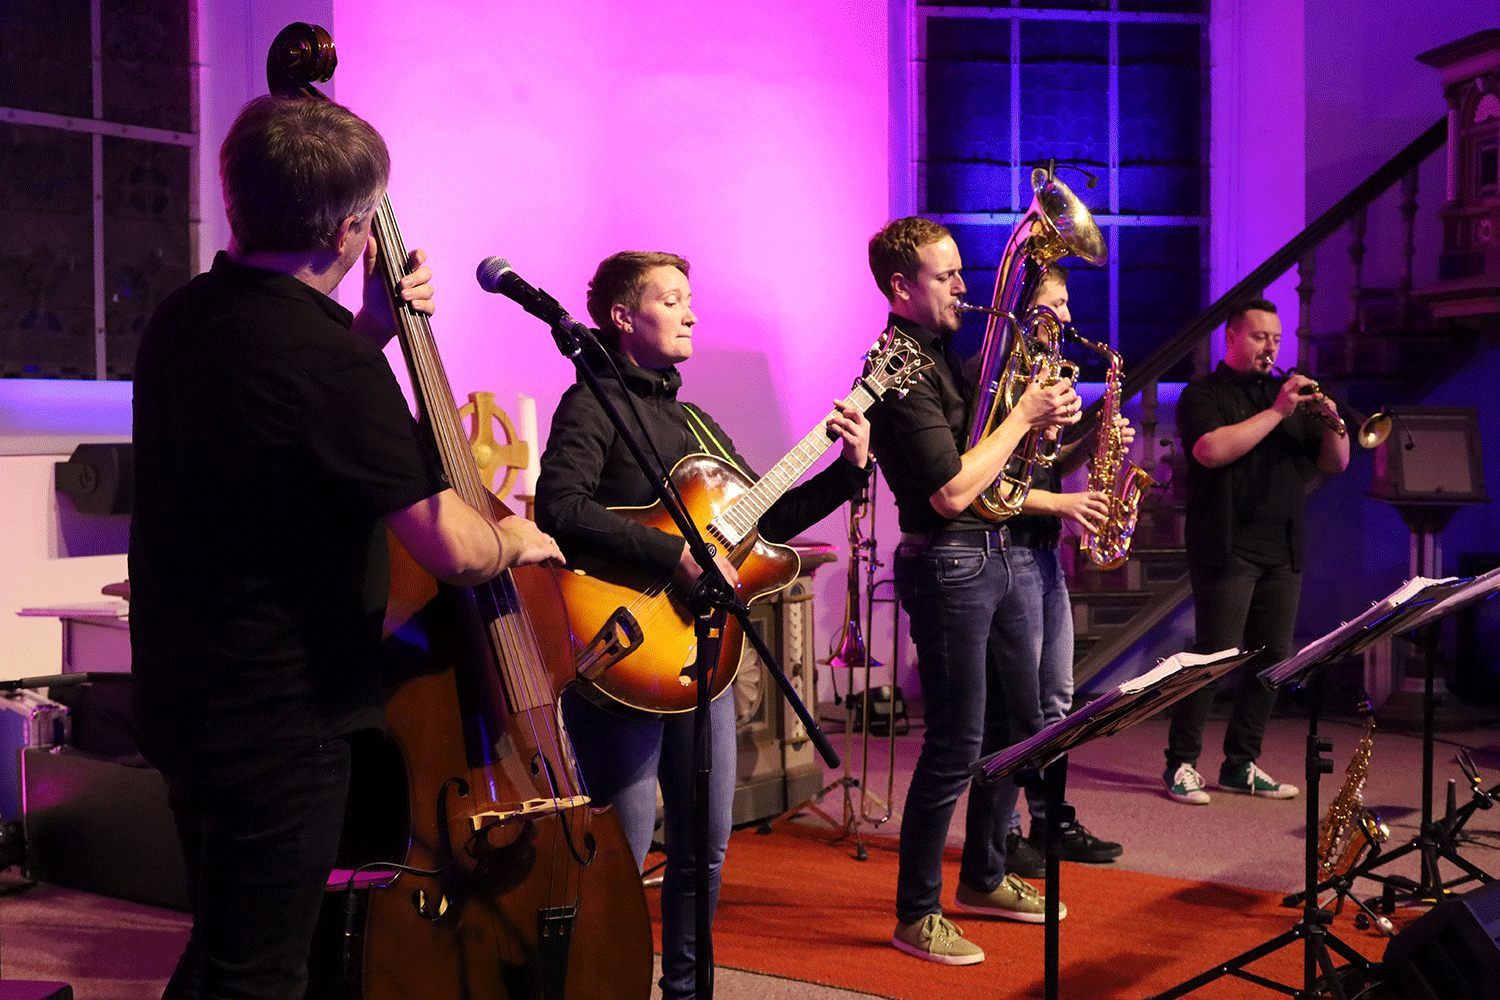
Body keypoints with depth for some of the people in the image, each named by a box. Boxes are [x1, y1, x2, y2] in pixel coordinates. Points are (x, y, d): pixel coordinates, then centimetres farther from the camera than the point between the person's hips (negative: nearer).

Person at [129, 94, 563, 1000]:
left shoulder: (185, 319, 5)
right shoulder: (325, 356, -24)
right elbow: (451, 548, -23)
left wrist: (370, 331, 12)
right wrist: (516, 539, -2)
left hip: (188, 697, 9)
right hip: (280, 721, -9)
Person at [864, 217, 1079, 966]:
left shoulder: (940, 354, 14)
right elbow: (951, 491, -24)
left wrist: (1039, 415, 1)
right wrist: (1023, 415, -14)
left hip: (989, 554, 10)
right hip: (946, 564, -10)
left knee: (1018, 725, 17)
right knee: (956, 747, -5)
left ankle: (984, 878, 32)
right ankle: (916, 915, 7)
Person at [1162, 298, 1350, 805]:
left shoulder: (1287, 394, 19)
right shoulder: (1203, 395, 2)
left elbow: (1335, 463, 14)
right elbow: (1211, 450, -18)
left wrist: (1332, 422, -6)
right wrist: (1276, 412, -18)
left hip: (1283, 552, 6)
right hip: (1228, 549, -6)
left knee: (1273, 660, 6)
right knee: (1214, 656, -8)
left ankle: (1241, 764, 15)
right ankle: (1181, 764, 1)